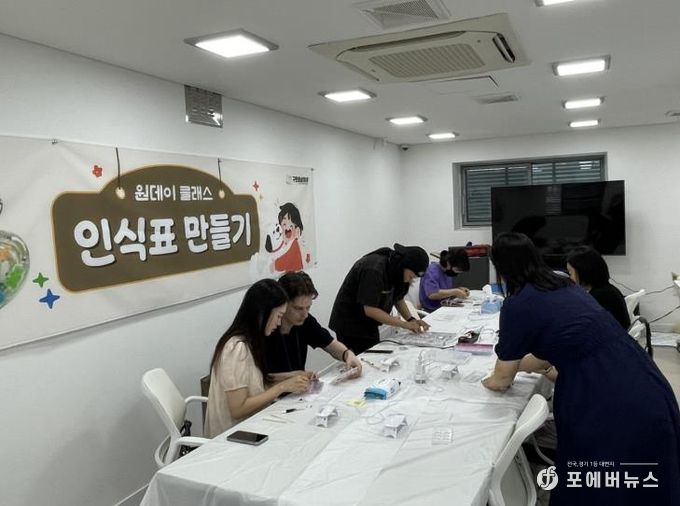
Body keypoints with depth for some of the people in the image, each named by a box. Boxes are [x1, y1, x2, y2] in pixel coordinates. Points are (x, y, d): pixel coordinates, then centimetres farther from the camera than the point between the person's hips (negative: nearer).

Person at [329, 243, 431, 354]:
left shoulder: (396, 271, -2)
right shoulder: (373, 269, -27)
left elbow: (398, 298, 11)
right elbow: (370, 310, -28)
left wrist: (411, 319, -6)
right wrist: (405, 324, -24)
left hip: (369, 326, 8)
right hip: (350, 326, -8)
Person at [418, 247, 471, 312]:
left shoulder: (448, 271, 11)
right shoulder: (432, 271, -14)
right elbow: (432, 294, -28)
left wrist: (459, 290, 3)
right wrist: (455, 292, -22)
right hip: (432, 311, -8)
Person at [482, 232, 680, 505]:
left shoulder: (518, 305, -10)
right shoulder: (563, 286, 12)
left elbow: (502, 379, 5)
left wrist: (492, 379, 26)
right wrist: (510, 364, 35)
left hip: (611, 410, -8)